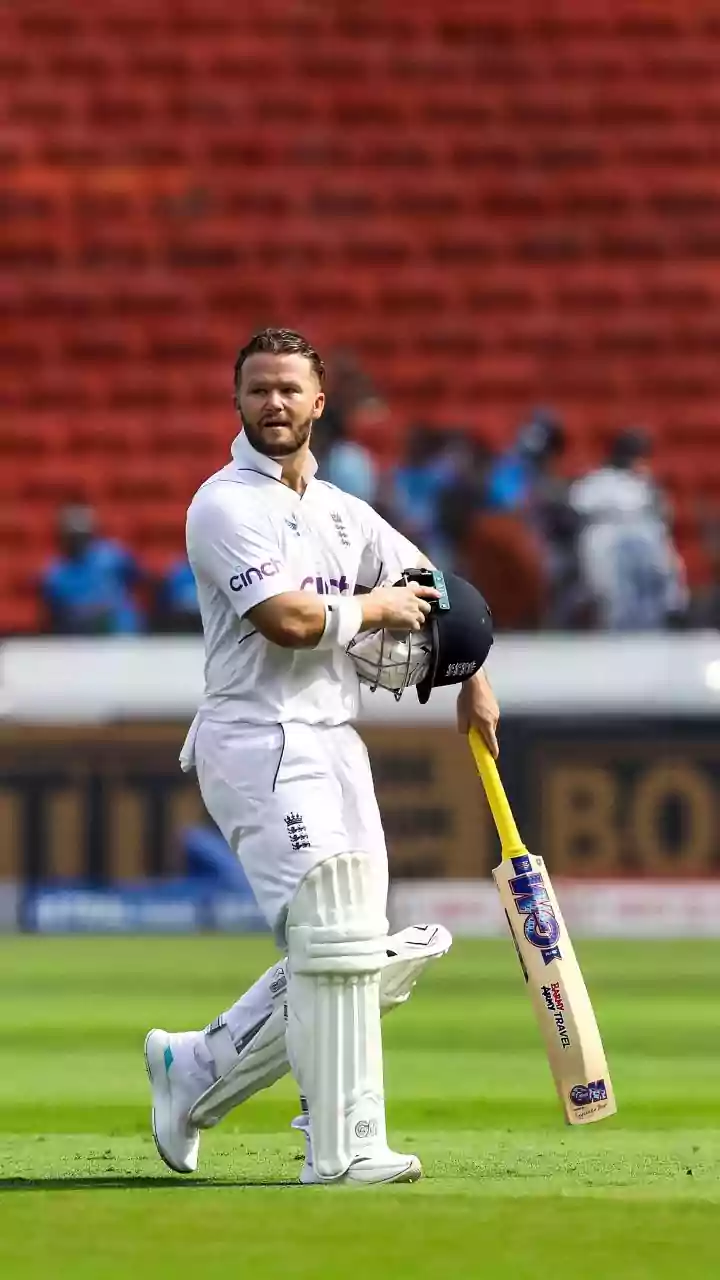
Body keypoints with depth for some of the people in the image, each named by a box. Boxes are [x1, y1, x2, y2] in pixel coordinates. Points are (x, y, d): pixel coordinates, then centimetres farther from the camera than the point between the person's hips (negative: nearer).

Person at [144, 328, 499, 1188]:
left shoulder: (341, 511, 16)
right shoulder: (226, 505, -8)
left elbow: (426, 584, 28)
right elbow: (290, 619, -20)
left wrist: (470, 679, 18)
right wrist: (374, 607, -4)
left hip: (334, 745, 8)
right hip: (261, 743, -8)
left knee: (356, 958, 6)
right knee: (334, 942, -16)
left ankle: (195, 1071, 18)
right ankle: (343, 1149, -13)